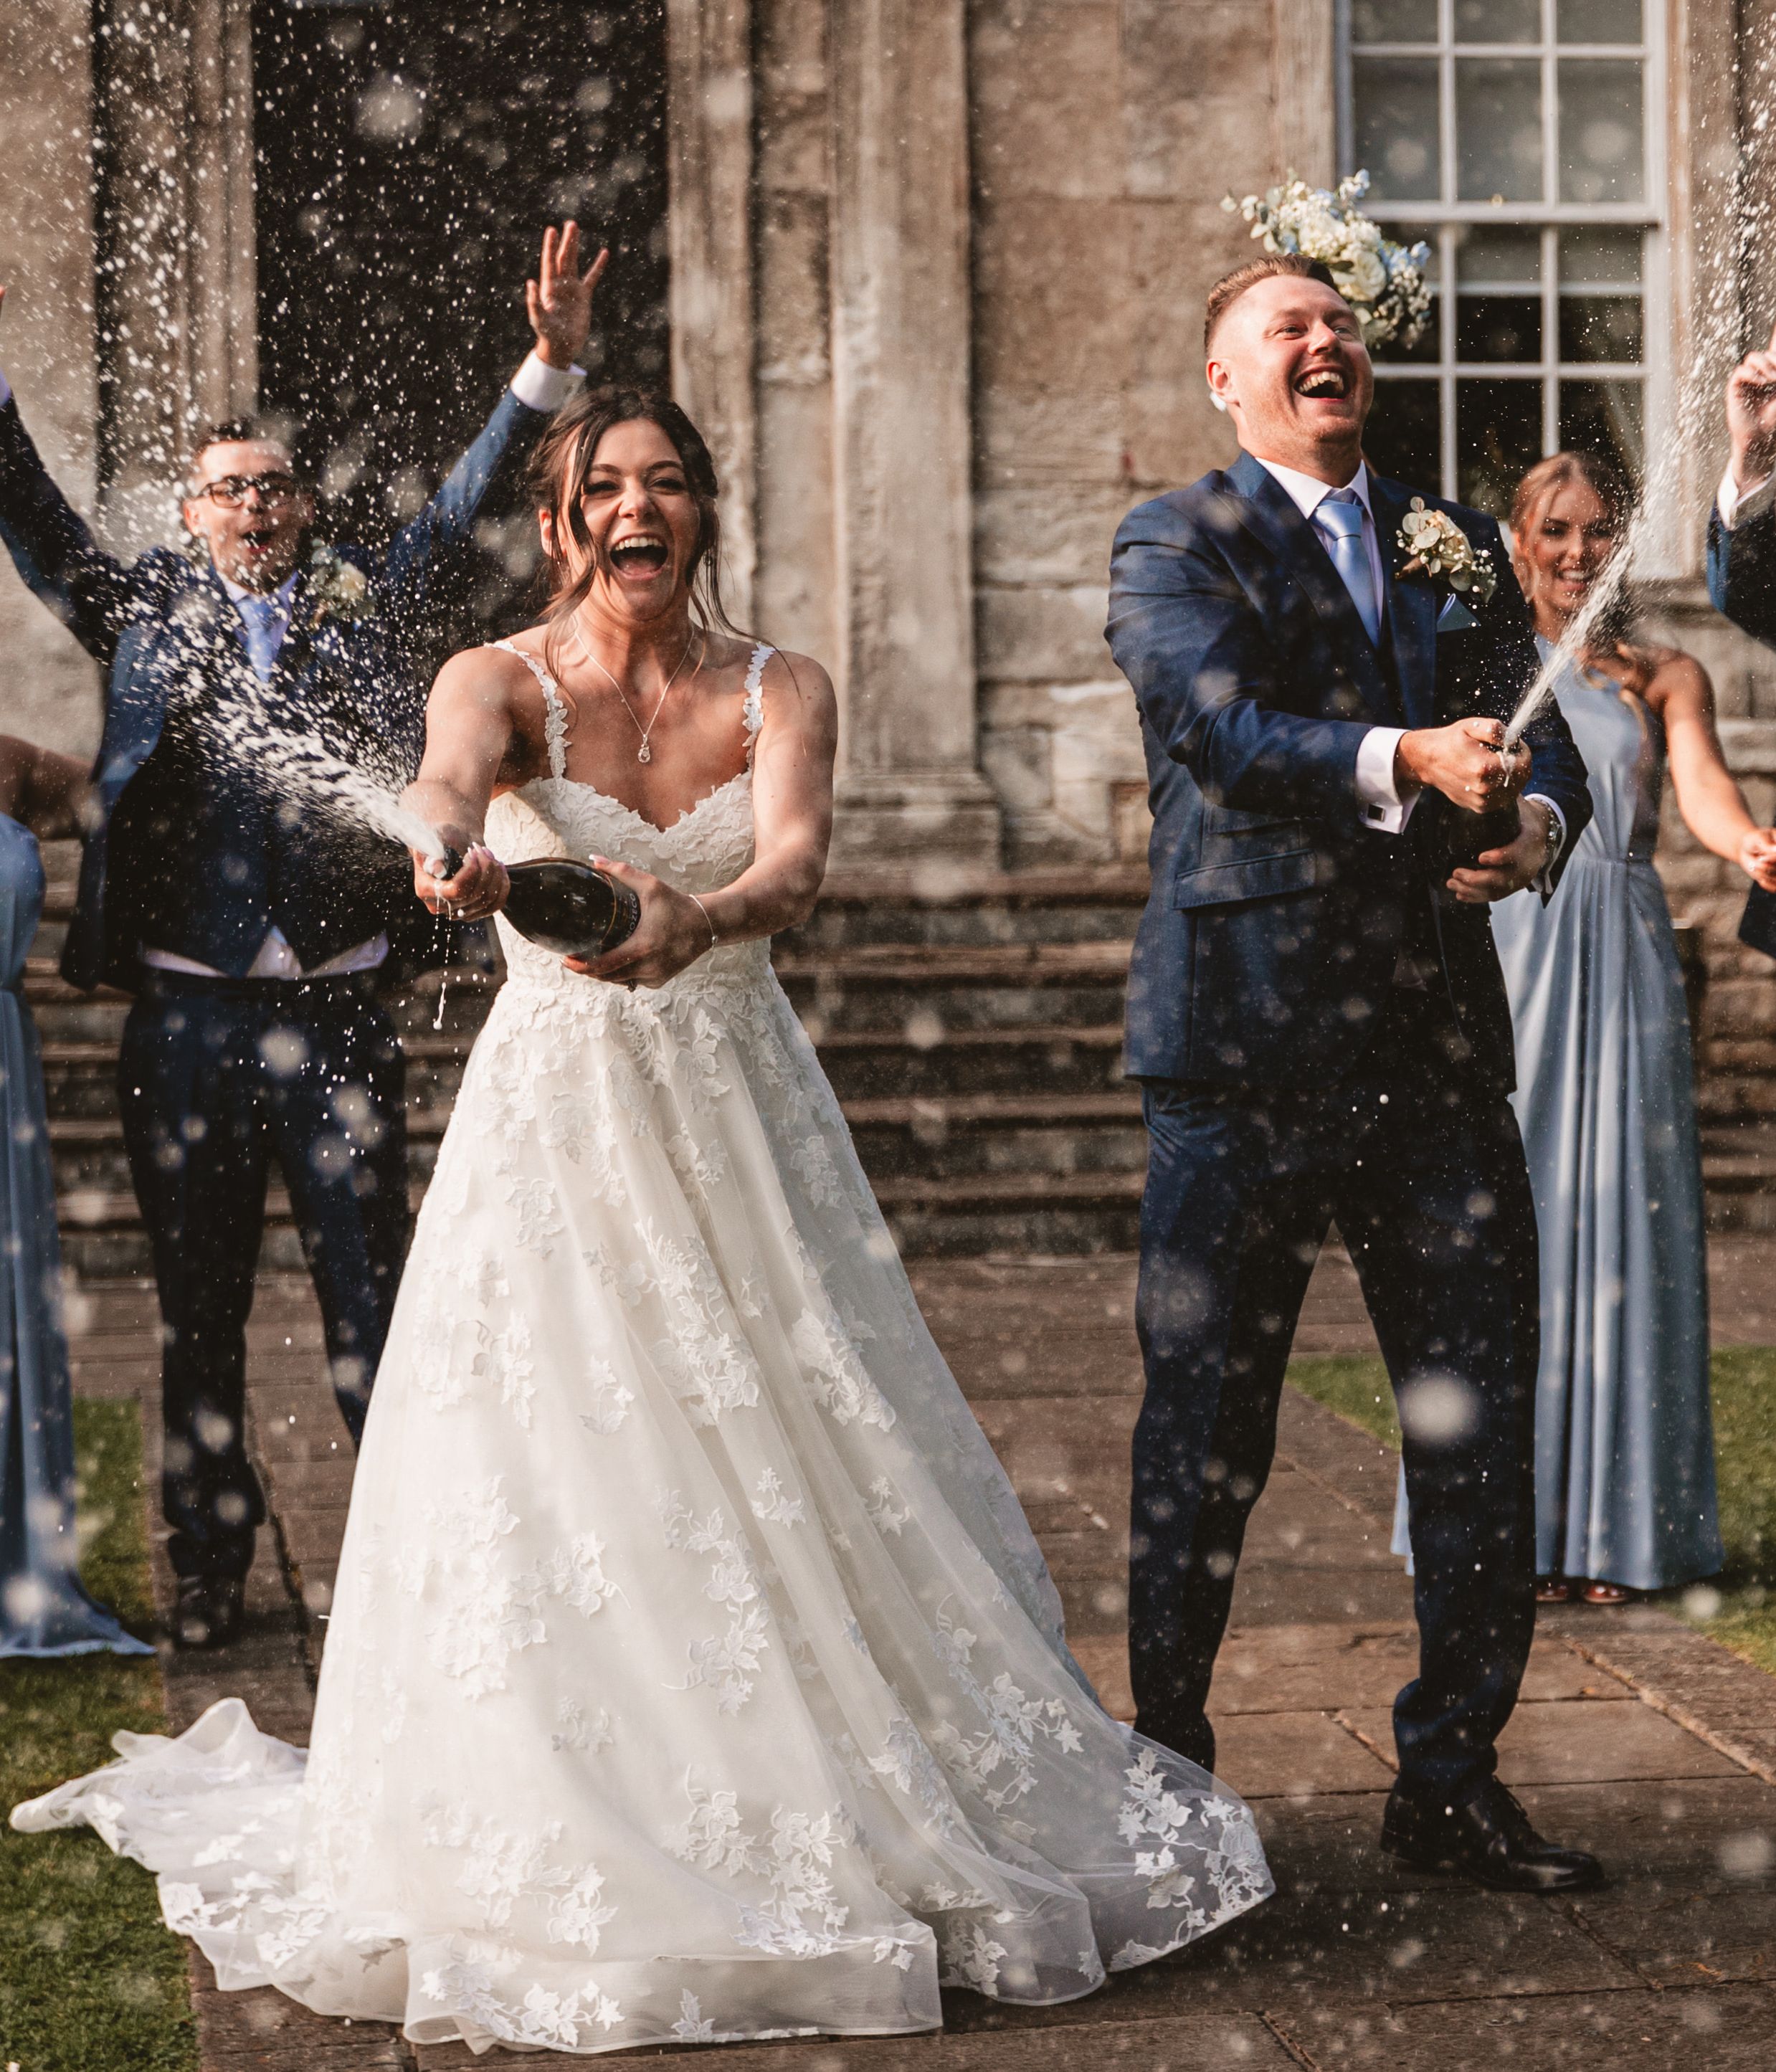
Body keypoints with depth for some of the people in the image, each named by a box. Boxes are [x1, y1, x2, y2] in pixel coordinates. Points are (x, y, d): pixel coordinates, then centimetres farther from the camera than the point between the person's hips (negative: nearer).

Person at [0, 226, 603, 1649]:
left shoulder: (367, 609, 9)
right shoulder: (146, 613, 10)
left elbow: (465, 508, 2)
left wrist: (550, 365, -10)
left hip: (336, 1016, -1)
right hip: (185, 1015, 1)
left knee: (371, 1301, 2)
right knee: (199, 1314, 10)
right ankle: (209, 1572, 22)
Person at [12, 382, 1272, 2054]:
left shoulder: (778, 692, 2)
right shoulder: (504, 679, -2)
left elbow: (799, 857, -19)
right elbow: (450, 775, -27)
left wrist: (701, 920, -42)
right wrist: (454, 851, -52)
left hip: (741, 1116, 2)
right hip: (555, 1111, -2)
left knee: (791, 1474, 2)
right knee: (549, 1487, -4)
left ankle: (832, 1831, 19)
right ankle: (568, 1868, 10)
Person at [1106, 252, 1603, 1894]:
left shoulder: (1458, 544, 17)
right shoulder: (1175, 546, 2)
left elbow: (1540, 734, 7)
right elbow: (1222, 727, -16)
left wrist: (1534, 822, -17)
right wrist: (1404, 764, -32)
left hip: (1438, 1041, 5)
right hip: (1245, 1041, -4)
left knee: (1486, 1427, 6)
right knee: (1205, 1429, 4)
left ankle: (1453, 1778, 20)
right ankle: (1164, 1780, 19)